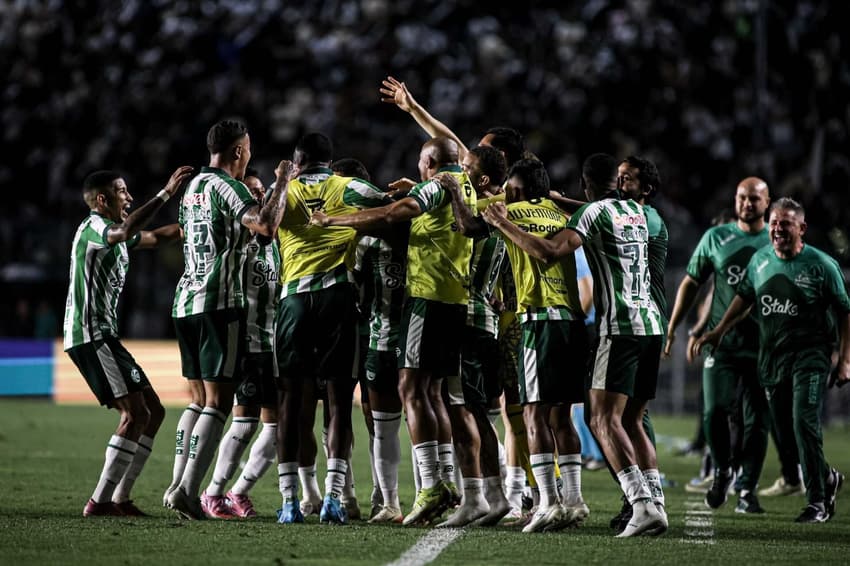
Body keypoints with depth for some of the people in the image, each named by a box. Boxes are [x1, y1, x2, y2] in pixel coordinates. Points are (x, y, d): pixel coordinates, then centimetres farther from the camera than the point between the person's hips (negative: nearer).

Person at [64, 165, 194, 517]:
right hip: (90, 336, -11)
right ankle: (101, 500, -17)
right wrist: (167, 193, -33)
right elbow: (126, 230, -33)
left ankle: (119, 498, 7)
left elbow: (156, 237, 35)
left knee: (153, 411, 8)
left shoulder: (112, 234, 21)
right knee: (135, 414, -16)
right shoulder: (94, 227, -10)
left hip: (103, 336, 11)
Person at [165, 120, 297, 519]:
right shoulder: (227, 187, -10)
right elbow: (266, 226, -26)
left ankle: (177, 484, 9)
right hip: (220, 304, -8)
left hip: (186, 301, 8)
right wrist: (282, 183, -11)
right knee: (218, 402, -7)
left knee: (200, 399, 15)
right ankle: (187, 491, -15)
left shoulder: (193, 187, 17)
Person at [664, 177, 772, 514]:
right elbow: (691, 284, 13)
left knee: (757, 421, 1)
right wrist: (672, 328, 9)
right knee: (715, 411, -10)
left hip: (764, 347, 0)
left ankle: (747, 490, 10)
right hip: (723, 343, 0)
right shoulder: (716, 238, 7)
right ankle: (722, 472, 15)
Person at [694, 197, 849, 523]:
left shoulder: (821, 265, -7)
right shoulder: (760, 260, 7)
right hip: (772, 357, 5)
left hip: (810, 353, -5)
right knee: (785, 434, 5)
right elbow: (744, 297, 22)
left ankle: (817, 502, -13)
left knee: (804, 423, -18)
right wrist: (718, 332, 16)